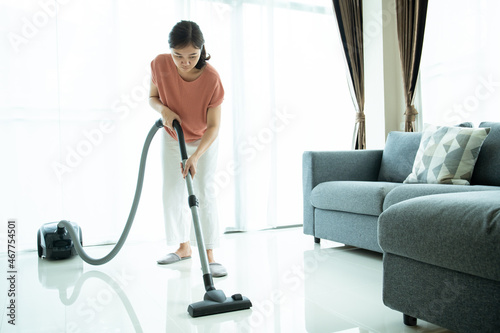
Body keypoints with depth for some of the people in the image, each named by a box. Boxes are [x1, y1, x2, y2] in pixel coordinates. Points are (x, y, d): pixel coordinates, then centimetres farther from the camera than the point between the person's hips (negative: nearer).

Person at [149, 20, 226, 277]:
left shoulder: (211, 78, -32)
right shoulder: (160, 65, -23)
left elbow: (213, 126, -28)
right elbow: (153, 97, -6)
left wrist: (196, 156, -40)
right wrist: (164, 109, -29)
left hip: (203, 140, -3)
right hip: (172, 137, 4)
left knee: (203, 193, -10)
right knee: (172, 194, 7)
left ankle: (209, 256, -3)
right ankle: (183, 248, 22)